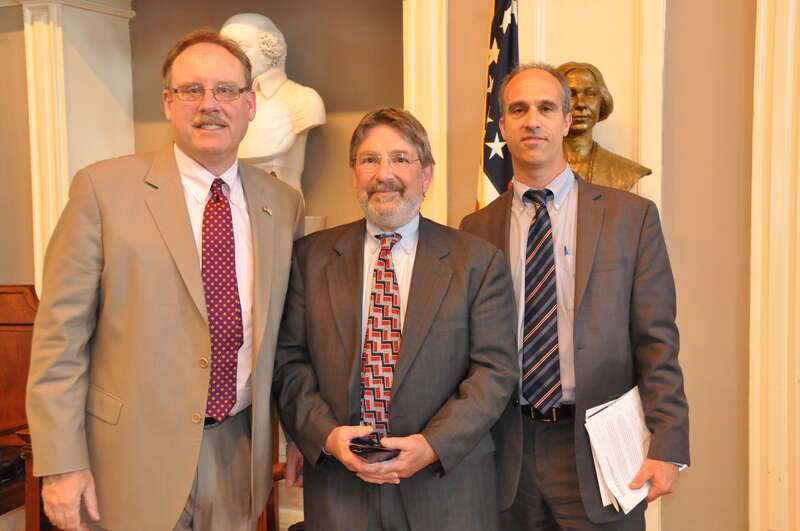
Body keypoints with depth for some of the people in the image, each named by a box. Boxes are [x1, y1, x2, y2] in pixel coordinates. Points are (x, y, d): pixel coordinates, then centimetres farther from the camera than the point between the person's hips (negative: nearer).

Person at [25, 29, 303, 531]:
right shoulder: (104, 188, -8)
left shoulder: (284, 203, 3)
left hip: (239, 456, 3)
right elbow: (60, 333, -9)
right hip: (135, 456, -3)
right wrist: (62, 463, -11)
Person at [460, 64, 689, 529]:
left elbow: (657, 343, -3)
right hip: (507, 453, 2)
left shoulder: (632, 216, 0)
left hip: (597, 450, -1)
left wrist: (667, 447, -9)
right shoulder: (477, 228, 4)